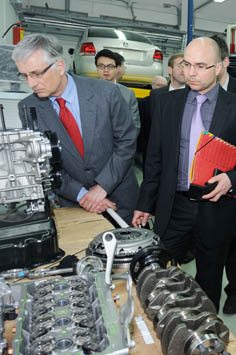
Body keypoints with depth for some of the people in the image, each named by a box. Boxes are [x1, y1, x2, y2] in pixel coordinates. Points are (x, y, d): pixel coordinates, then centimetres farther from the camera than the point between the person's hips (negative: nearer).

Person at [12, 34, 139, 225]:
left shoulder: (106, 92, -15)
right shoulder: (28, 108, -8)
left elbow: (127, 142, -11)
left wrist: (102, 186, -16)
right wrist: (80, 194, -15)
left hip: (119, 197, 0)